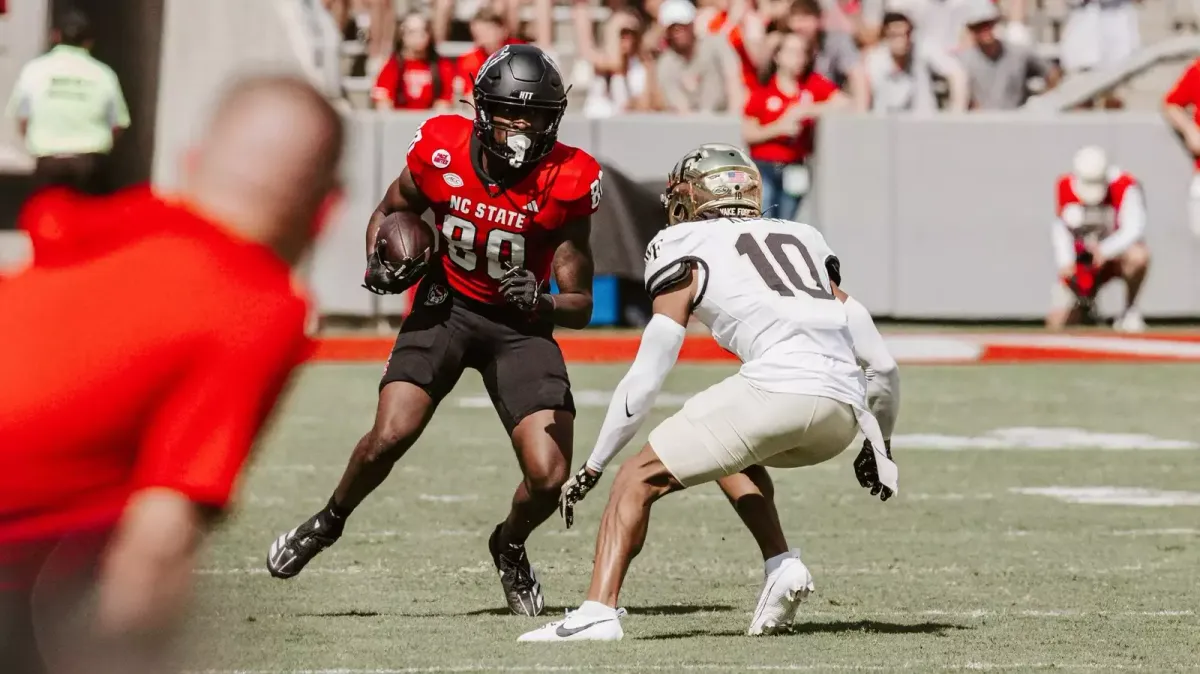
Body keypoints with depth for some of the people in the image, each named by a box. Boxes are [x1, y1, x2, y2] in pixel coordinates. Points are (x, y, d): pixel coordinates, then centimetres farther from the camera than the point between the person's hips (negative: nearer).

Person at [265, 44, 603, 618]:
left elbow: (579, 306, -14)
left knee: (549, 477, -13)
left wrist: (540, 303, -36)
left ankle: (510, 545, 23)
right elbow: (389, 213, 6)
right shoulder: (441, 151, -16)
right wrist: (380, 265, -14)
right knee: (392, 433, -21)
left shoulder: (566, 183, -20)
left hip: (521, 326, 0)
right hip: (446, 306, 0)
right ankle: (330, 520, 11)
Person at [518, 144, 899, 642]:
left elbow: (645, 379, 12)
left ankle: (598, 610, -13)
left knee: (638, 480, 4)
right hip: (845, 414, 6)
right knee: (732, 453, 34)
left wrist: (592, 466, 19)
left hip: (780, 387, -6)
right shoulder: (803, 237, 31)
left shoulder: (685, 250, 15)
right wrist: (878, 441, 35)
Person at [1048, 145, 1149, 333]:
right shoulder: (1066, 186, -9)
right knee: (1056, 323, -6)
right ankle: (1084, 306, 32)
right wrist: (1065, 263, -14)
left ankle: (1130, 311, -14)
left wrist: (1105, 250, -44)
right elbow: (1061, 228, 0)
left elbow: (1134, 230, -30)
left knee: (1138, 255, -40)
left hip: (1116, 255, -3)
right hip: (1082, 261, 3)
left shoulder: (1125, 187, -21)